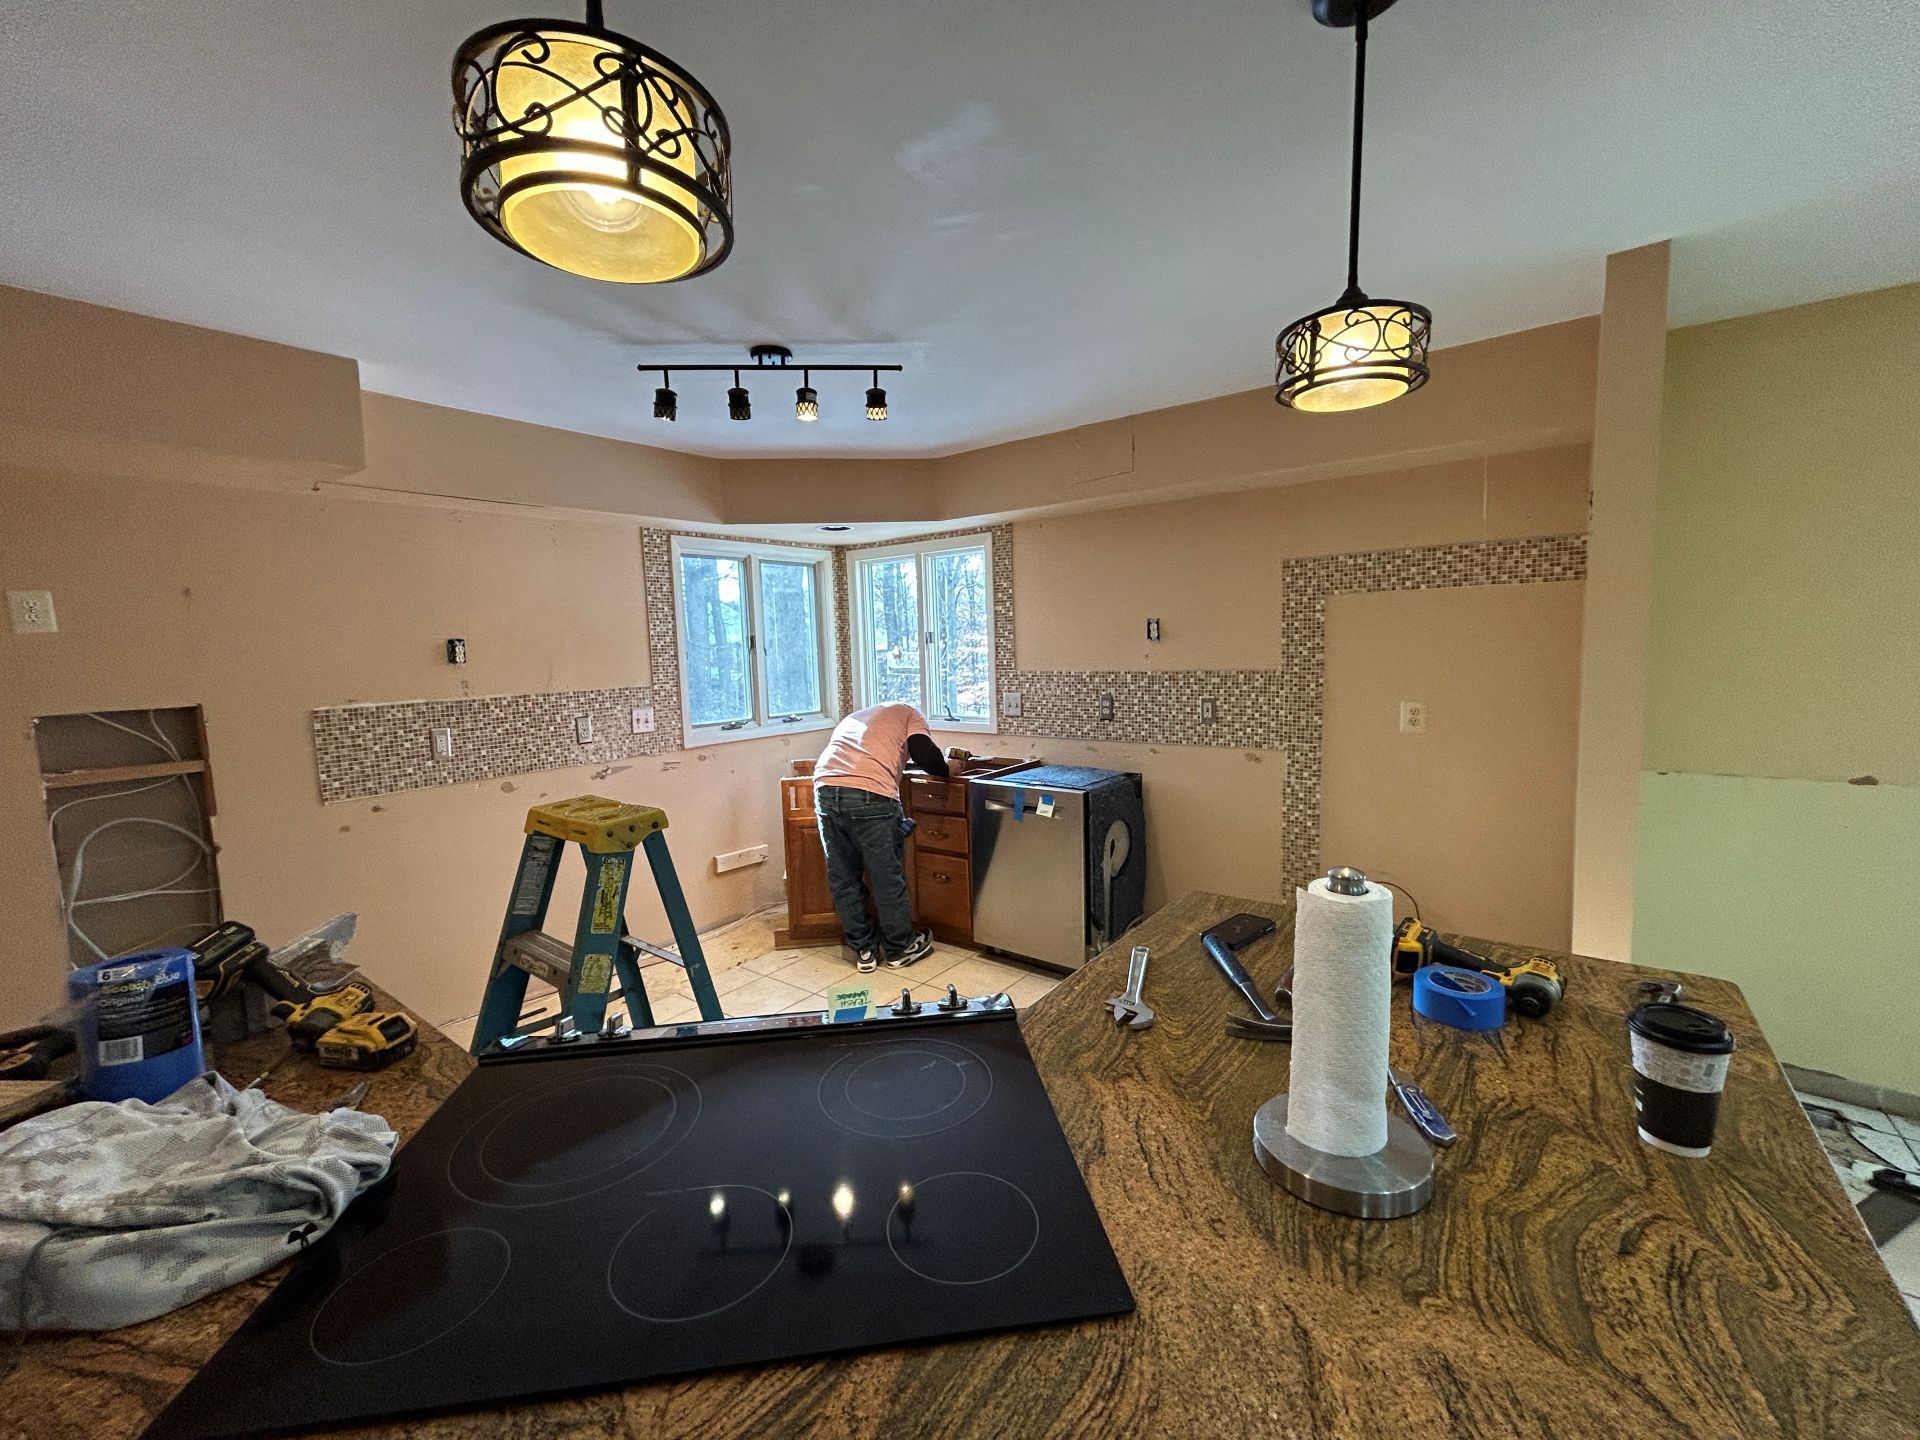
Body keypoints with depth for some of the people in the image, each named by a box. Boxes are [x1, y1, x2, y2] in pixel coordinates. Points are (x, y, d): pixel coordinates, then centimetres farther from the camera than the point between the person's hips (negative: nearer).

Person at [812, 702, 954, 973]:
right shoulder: (907, 713, 22)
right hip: (869, 795, -5)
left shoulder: (853, 717, 38)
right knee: (888, 877, 10)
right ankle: (901, 948, 26)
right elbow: (926, 756, 5)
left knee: (841, 879, 16)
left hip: (825, 788, 5)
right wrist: (946, 769, 26)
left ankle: (864, 950, 27)